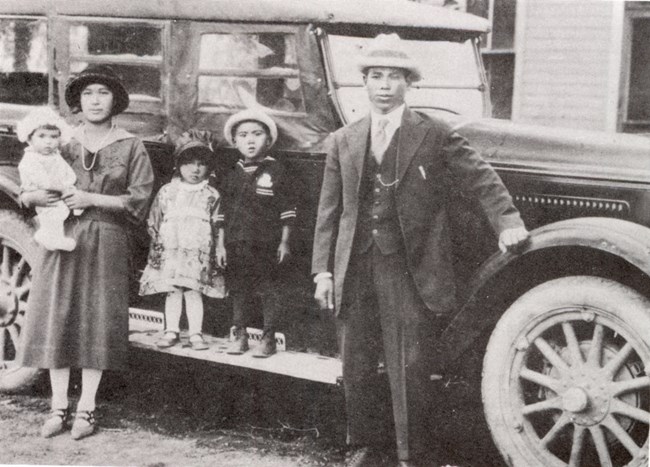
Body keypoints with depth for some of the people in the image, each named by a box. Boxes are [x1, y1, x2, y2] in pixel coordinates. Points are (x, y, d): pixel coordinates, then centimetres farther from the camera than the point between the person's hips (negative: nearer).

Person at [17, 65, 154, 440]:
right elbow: (26, 189, 14)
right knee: (57, 317, 0)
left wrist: (92, 199, -12)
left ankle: (87, 407, 9)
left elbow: (139, 200, -4)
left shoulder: (131, 147, 3)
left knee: (98, 321, -1)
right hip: (62, 240, 2)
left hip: (107, 243, -2)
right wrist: (36, 196, -8)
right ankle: (59, 406, 8)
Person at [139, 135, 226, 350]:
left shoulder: (211, 195, 7)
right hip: (170, 250, 1)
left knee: (194, 291, -3)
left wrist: (220, 248, 2)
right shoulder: (167, 192, 9)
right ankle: (171, 331, 10)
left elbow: (218, 225, 7)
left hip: (199, 251, -1)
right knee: (172, 291, 2)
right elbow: (153, 221, 12)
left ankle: (196, 333, 2)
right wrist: (157, 240, 3)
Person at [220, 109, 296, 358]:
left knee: (269, 290, 1)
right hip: (236, 243, 4)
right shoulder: (233, 174, 10)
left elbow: (287, 211, -3)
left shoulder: (275, 171, -3)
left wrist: (284, 242, -6)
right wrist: (222, 242, 12)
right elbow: (224, 211, 15)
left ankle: (268, 338, 11)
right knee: (238, 290, 10)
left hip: (267, 243, -4)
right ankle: (240, 335, 21)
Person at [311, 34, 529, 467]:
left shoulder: (435, 134, 2)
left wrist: (508, 220, -16)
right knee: (356, 367, 10)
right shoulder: (343, 142, 11)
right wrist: (323, 270, 5)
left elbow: (482, 178, -1)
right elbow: (329, 211, 11)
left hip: (409, 271, -3)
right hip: (355, 269, 3)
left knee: (409, 369, -2)